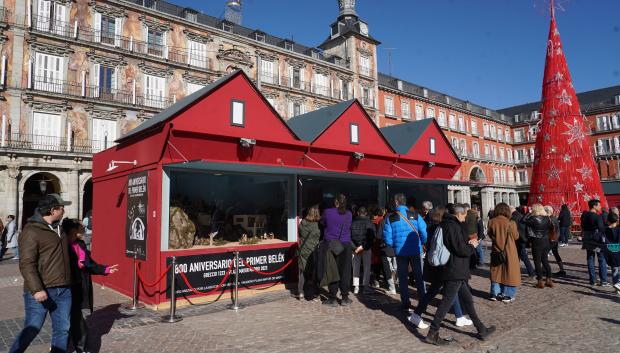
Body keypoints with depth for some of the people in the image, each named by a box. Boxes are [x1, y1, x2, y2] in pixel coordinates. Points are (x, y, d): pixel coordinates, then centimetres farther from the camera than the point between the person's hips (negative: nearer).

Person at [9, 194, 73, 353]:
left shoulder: (58, 228, 14)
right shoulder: (31, 231, -12)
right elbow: (26, 264, -18)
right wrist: (36, 289, -25)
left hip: (64, 290, 7)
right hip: (41, 291, -7)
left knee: (62, 329, 10)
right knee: (32, 329, 0)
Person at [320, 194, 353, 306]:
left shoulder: (327, 212, -8)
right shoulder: (349, 214, 0)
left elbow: (322, 223, 6)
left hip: (331, 245, -2)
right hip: (346, 245, 2)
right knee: (345, 271, 8)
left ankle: (332, 298, 7)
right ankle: (345, 297, 14)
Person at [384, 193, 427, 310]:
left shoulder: (390, 218, -4)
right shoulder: (415, 216, -4)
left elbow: (388, 238, -7)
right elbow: (424, 233, -9)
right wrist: (421, 243, 8)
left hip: (400, 252, 0)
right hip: (415, 251, 0)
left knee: (403, 278, 12)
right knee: (419, 276, 13)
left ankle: (405, 303, 16)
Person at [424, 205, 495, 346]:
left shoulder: (445, 225, 11)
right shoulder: (454, 227, -19)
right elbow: (461, 250, -22)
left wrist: (468, 244, 11)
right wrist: (472, 245, -2)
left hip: (455, 271, 10)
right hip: (455, 271, -10)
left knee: (467, 300, 19)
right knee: (447, 301, -4)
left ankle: (481, 330, 33)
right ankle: (432, 334, 2)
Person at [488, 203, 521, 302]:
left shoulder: (491, 222, -9)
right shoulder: (510, 223, -18)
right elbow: (516, 236, -4)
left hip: (496, 251, 3)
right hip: (509, 252, -3)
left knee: (496, 272, 16)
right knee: (509, 272, 10)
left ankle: (495, 293, 21)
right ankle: (507, 295, 16)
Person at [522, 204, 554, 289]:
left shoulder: (534, 219, -18)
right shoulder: (547, 218, 1)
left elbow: (523, 220, -16)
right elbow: (551, 228, 7)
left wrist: (529, 213, -9)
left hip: (537, 242, -6)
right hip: (546, 242, 6)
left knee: (537, 262, 3)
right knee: (545, 260, 16)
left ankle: (540, 281, 6)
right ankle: (549, 279, 20)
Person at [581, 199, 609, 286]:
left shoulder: (584, 215, 4)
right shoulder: (597, 216, -16)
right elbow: (601, 229, -19)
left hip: (588, 241, 6)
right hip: (597, 240, -6)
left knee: (590, 260, 10)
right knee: (602, 260, 5)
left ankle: (592, 280, 13)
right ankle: (603, 281, 6)